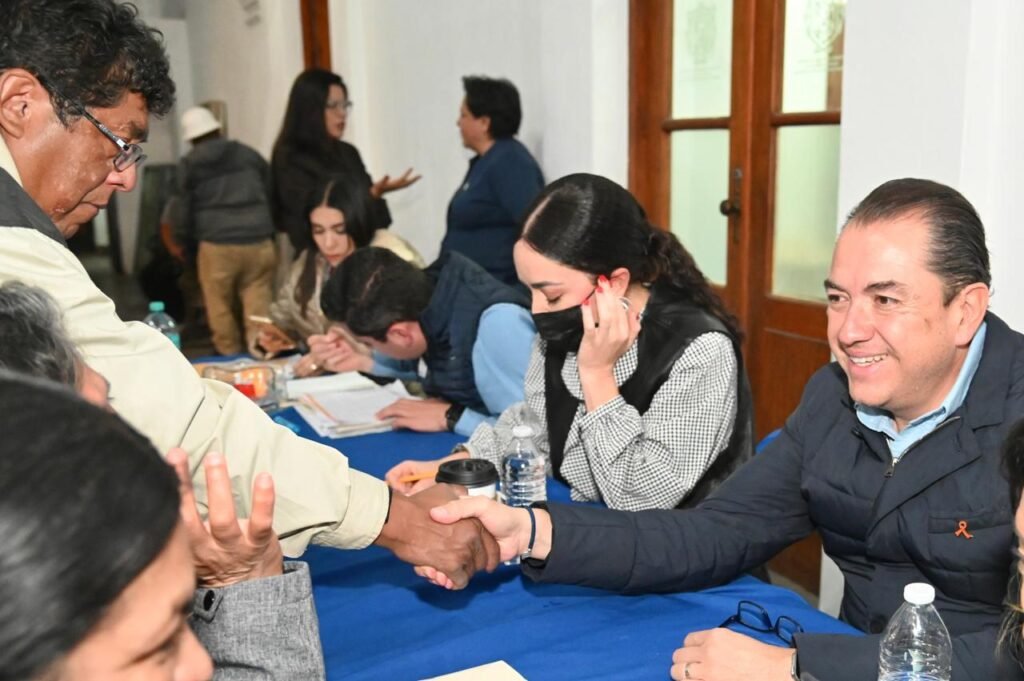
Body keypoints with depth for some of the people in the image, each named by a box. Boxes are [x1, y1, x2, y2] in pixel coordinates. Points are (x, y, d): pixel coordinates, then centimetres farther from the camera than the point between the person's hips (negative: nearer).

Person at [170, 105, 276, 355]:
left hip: (217, 247, -2)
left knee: (222, 313, 11)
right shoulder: (250, 154, 15)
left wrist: (181, 242, 25)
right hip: (259, 244, 2)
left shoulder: (189, 165, 7)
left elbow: (185, 212, 9)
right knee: (259, 311, 4)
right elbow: (273, 196, 18)